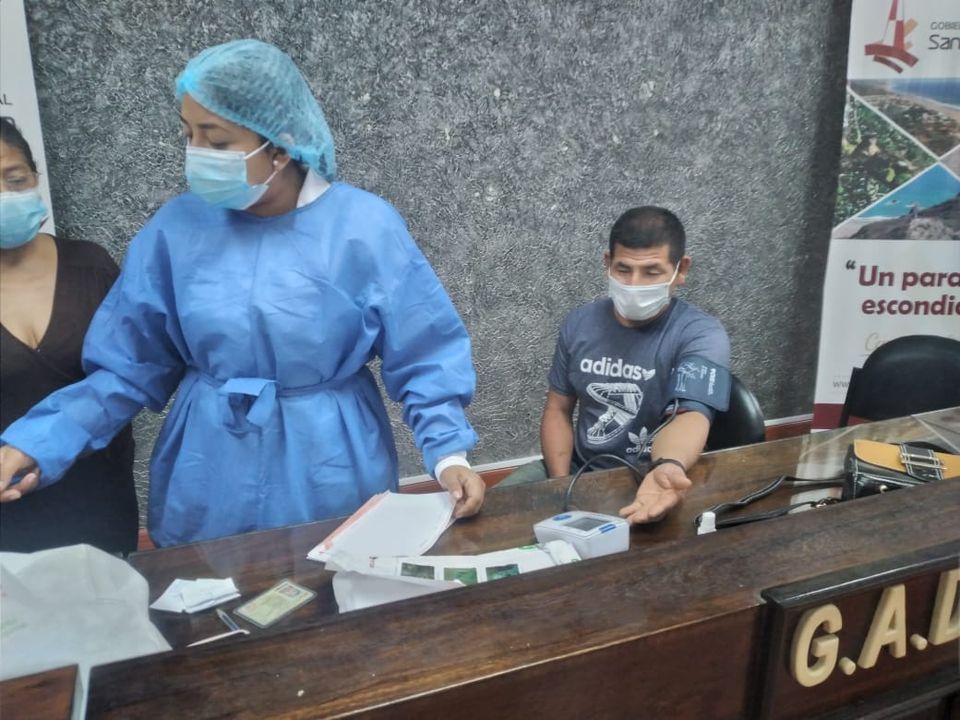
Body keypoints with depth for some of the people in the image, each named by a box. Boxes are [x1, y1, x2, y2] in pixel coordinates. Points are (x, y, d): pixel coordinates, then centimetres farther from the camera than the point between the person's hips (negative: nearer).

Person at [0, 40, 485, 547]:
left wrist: (448, 453, -18)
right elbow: (127, 366, 1)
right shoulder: (177, 228, -5)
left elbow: (423, 357, -7)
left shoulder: (364, 227, -12)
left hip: (331, 474, -2)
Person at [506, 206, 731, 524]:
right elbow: (558, 410, 7)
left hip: (650, 481, -4)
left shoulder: (702, 334, -15)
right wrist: (561, 485, -8)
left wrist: (669, 468, -53)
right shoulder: (578, 323, 0)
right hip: (579, 470, 5)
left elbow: (690, 416, -30)